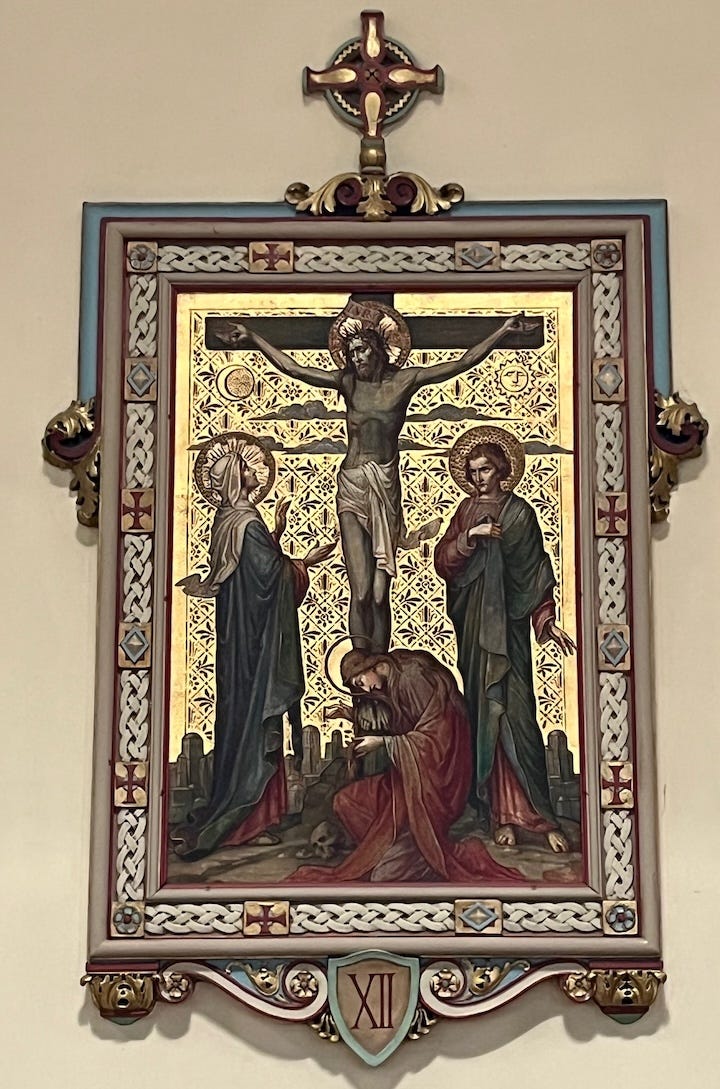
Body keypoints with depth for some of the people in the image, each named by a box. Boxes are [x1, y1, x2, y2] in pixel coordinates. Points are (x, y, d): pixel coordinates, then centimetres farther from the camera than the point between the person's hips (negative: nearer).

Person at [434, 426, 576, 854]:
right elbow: (443, 561, 3)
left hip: (508, 626, -4)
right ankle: (502, 814, 5)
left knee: (513, 712, -11)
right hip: (473, 627, 4)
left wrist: (547, 621, -11)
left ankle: (533, 811, -8)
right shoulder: (467, 512, 12)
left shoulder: (520, 513, -1)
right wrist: (469, 538, -14)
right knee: (484, 715, 2)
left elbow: (536, 575, -3)